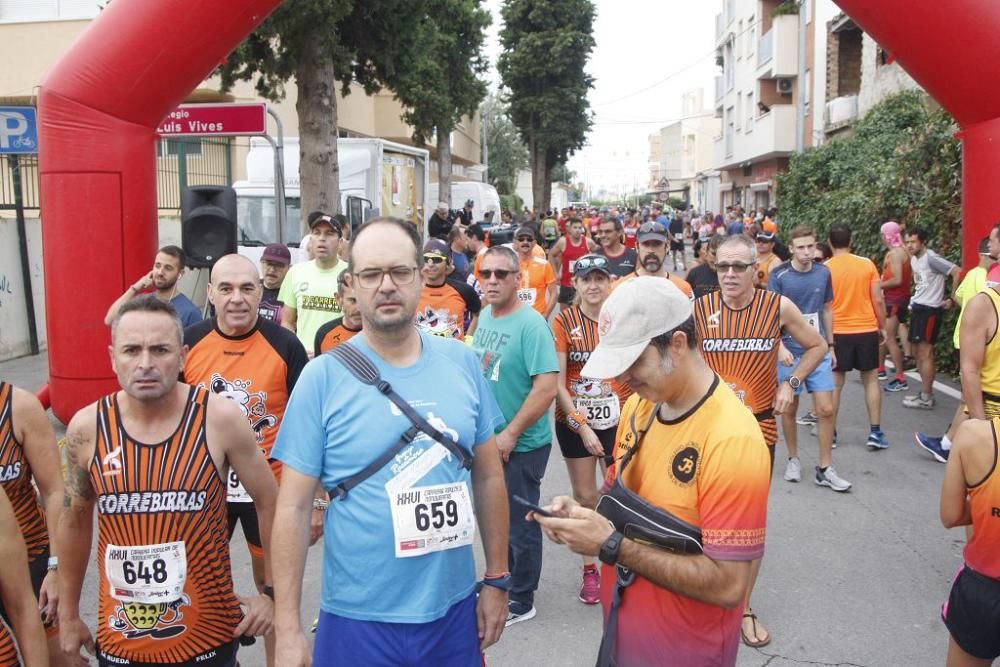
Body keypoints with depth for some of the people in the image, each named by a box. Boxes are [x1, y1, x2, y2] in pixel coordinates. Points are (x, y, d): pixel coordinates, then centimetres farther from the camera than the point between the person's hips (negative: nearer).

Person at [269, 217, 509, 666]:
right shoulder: (323, 377, -10)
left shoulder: (462, 363, -2)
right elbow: (293, 508, -8)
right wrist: (288, 628, -8)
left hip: (454, 609, 3)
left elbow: (488, 478, 6)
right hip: (358, 619, -2)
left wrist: (497, 579, 8)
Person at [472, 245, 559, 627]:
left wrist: (510, 434, -21)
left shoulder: (531, 325, -20)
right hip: (487, 439, 8)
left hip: (521, 445, -7)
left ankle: (521, 602, 24)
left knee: (520, 524, 7)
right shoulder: (484, 316, 5)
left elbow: (547, 386, -25)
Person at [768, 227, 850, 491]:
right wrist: (780, 346, -21)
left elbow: (827, 310, 15)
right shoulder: (778, 276, -7)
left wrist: (830, 345, 16)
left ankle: (825, 469, 10)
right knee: (790, 409, 9)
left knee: (826, 410, -1)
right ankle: (793, 459, 28)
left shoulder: (823, 273, 4)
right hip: (789, 352, -3)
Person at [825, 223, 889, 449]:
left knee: (835, 383, 8)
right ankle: (875, 432, 10)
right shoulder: (867, 264, -3)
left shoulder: (825, 268, -6)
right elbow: (878, 299, -3)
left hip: (838, 332, -1)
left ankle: (831, 432, 13)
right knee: (871, 380, 12)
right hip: (866, 330, 1)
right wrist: (882, 327, 9)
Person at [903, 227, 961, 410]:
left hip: (930, 310, -9)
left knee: (925, 352, -7)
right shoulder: (914, 259, 11)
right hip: (917, 308, 9)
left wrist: (952, 299, -14)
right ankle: (926, 392, 20)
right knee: (918, 352, 12)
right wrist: (914, 302, 13)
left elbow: (958, 272, -21)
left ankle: (926, 398, -2)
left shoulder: (931, 258, -16)